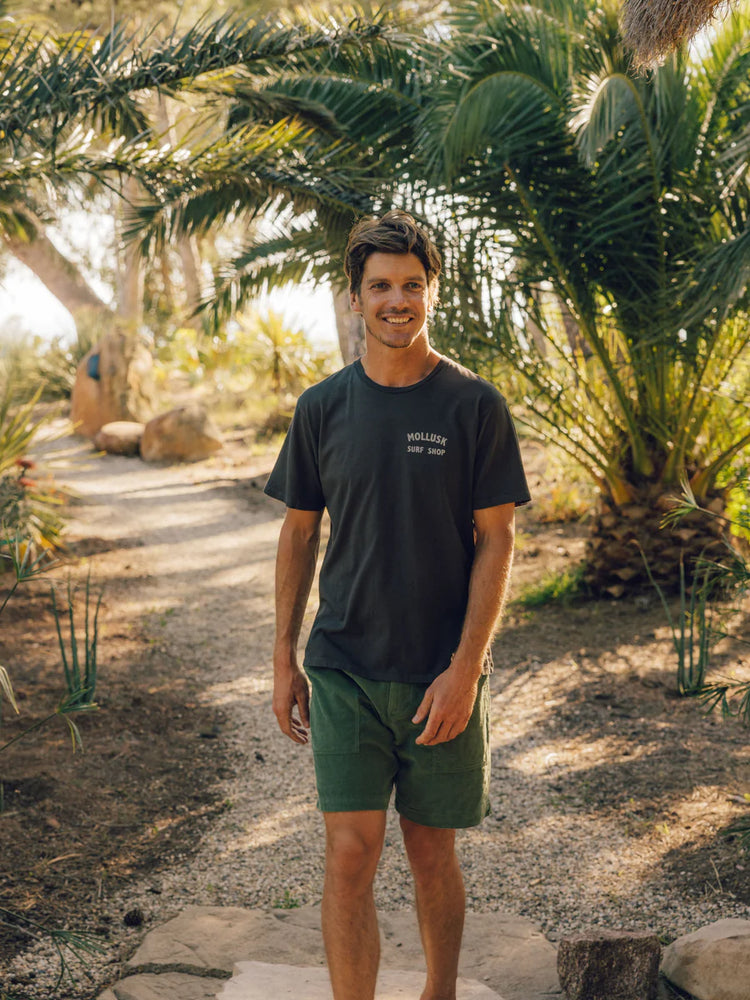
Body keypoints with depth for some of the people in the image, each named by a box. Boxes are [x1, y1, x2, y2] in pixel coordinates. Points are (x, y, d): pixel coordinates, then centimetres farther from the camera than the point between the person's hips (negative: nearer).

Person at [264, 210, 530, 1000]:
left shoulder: (474, 406, -4)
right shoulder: (323, 408, 2)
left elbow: (496, 542, -5)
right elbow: (299, 533, 9)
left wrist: (464, 668, -12)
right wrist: (283, 659, 7)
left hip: (442, 674, -1)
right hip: (343, 671, 1)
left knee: (432, 854, 12)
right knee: (350, 855, -5)